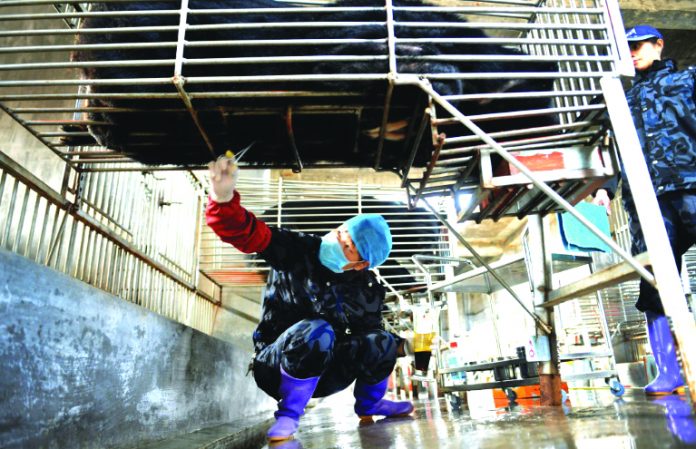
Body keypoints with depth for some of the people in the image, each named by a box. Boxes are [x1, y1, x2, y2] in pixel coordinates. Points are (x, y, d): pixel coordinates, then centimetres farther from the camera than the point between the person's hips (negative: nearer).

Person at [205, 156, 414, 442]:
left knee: (381, 342, -17)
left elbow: (372, 332, 7)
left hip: (323, 374, 5)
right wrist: (224, 197, -46)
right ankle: (288, 415, -15)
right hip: (276, 367, -4)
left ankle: (369, 404, 15)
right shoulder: (297, 250, -16)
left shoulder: (368, 292, -4)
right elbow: (245, 232, -27)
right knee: (316, 331, -37)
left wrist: (403, 347, -12)